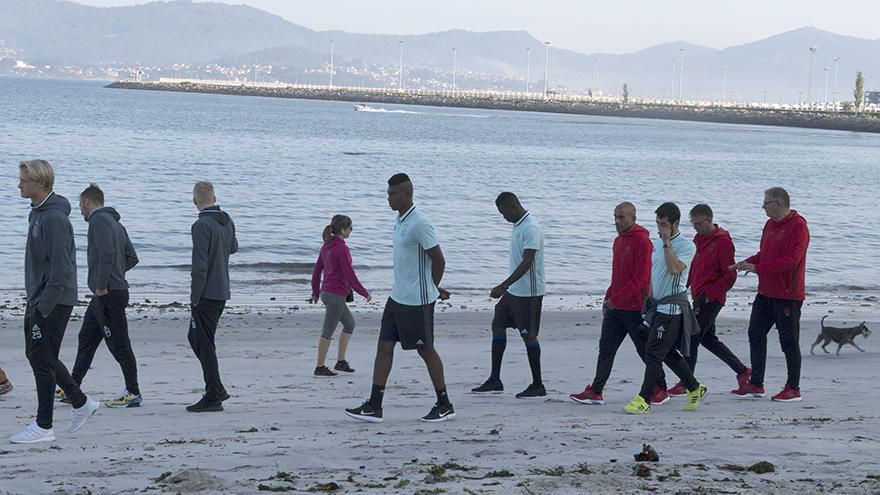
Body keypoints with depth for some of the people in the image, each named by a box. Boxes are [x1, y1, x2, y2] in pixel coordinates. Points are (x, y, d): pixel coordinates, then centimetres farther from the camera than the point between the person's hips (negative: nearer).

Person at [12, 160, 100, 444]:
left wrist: (43, 307, -22)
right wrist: (34, 303, 18)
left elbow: (61, 270, -22)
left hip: (54, 302, -10)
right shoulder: (38, 213, 12)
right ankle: (81, 404, 26)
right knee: (36, 355, 15)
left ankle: (44, 427, 4)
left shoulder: (54, 219, -19)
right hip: (38, 299, 10)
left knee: (42, 360, -4)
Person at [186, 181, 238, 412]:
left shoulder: (202, 225, -17)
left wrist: (195, 296, -14)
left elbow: (199, 265, -20)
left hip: (206, 295, -9)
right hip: (222, 293, 9)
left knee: (204, 344, -3)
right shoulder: (228, 222, 8)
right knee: (195, 337, 19)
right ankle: (216, 389, 18)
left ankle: (213, 397, -2)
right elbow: (233, 247, 28)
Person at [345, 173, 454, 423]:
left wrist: (433, 289, -2)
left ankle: (444, 406, 15)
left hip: (417, 301, -9)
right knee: (384, 346, 5)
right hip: (398, 297, 9)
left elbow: (438, 260, -16)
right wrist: (433, 288, 18)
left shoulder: (419, 223, -19)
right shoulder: (401, 220, 11)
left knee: (426, 350, 2)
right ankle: (374, 406, 5)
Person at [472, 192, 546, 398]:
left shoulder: (531, 229, -19)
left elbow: (527, 262, -26)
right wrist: (506, 287, 23)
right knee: (498, 325, 11)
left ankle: (538, 386, 4)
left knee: (528, 335, -4)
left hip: (528, 292, -10)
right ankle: (495, 380, 17)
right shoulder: (518, 226, 12)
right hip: (514, 290, 10)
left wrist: (504, 285, -31)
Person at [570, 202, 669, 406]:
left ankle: (661, 391, 17)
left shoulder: (642, 242, -15)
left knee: (646, 351, 3)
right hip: (615, 308, 8)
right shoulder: (619, 241, 13)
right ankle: (595, 392, 6)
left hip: (635, 308, -8)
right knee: (605, 348, 5)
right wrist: (608, 297, 14)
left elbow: (641, 279, -20)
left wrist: (616, 299, -21)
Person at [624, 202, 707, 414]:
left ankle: (644, 399, -9)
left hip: (673, 306, -8)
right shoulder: (657, 244, 14)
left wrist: (667, 243, -20)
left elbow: (674, 268, -27)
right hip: (657, 304, 8)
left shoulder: (686, 246, -10)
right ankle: (695, 388, 27)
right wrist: (650, 300, 22)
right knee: (668, 353, 13)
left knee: (654, 352, -11)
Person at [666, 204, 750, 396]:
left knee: (692, 338, -8)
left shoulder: (723, 241, -13)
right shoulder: (698, 239, 13)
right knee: (708, 339, 14)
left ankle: (685, 383, -3)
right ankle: (742, 371, 23)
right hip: (699, 297, 9)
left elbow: (730, 276, -14)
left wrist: (709, 294, -18)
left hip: (711, 299, -9)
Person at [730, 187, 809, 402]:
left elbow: (791, 261, -23)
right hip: (765, 293, 9)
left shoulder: (797, 226, -15)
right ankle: (756, 384, 15)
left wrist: (757, 268, -24)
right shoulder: (770, 225, 13)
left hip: (787, 296, -9)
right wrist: (747, 262, 0)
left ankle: (793, 388, 9)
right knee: (756, 335, 8)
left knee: (789, 342, 0)